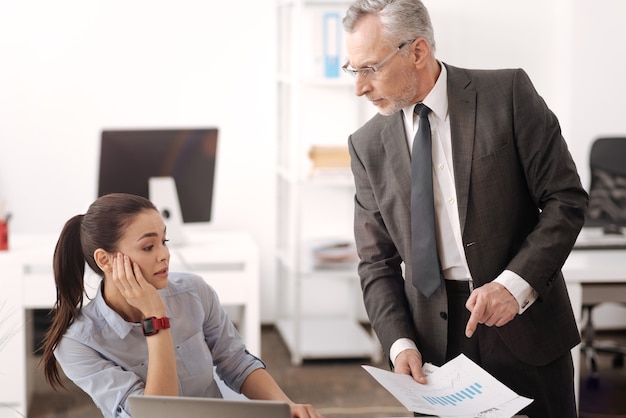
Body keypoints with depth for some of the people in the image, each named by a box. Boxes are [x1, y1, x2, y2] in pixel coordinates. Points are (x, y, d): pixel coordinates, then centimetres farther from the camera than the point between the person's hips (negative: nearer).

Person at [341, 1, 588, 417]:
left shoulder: (508, 93, -7)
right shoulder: (369, 145, 2)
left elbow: (567, 199, -8)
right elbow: (377, 263, 5)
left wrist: (514, 284, -19)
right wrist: (400, 342, -10)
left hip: (525, 326, -2)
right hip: (433, 341, 2)